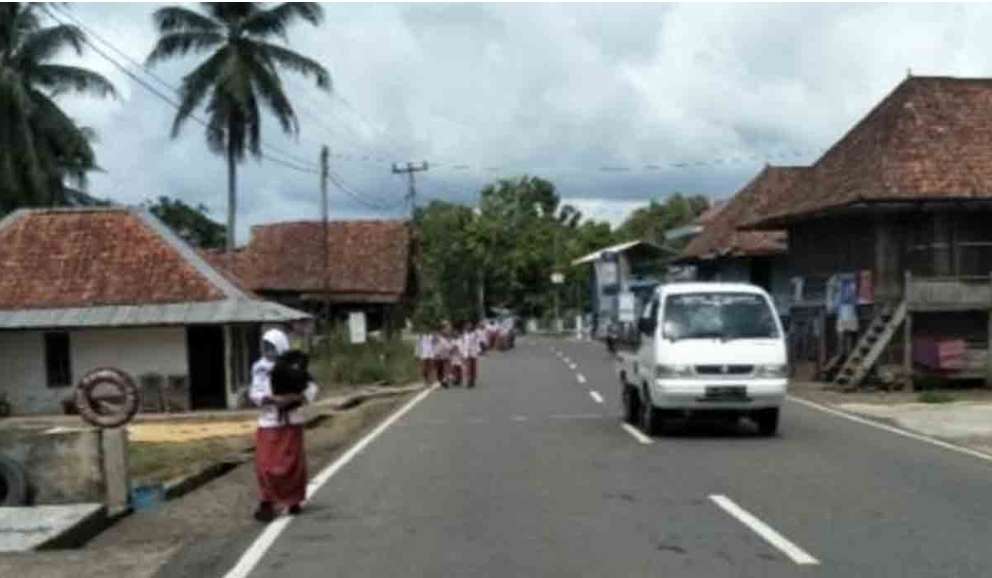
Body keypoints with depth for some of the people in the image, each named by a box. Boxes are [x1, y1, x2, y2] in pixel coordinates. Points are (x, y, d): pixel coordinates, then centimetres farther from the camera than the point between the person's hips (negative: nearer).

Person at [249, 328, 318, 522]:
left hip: (292, 421, 0)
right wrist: (274, 399, -23)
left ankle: (294, 501, 24)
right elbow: (255, 393, -7)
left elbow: (311, 388, -6)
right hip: (269, 423, 1)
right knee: (266, 464, -3)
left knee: (294, 463, 8)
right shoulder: (260, 368, -1)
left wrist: (296, 399, -24)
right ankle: (267, 504, 4)